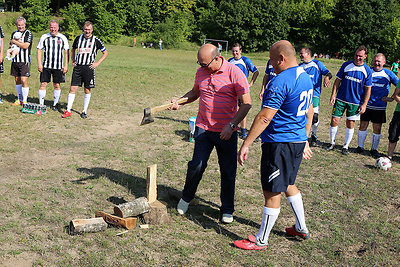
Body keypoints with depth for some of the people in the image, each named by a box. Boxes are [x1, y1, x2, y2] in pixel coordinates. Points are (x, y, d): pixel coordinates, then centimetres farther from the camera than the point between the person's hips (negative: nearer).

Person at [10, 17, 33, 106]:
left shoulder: (28, 33, -4)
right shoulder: (14, 33, 15)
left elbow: (26, 46, -16)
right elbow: (11, 45, 16)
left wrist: (15, 42, -8)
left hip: (24, 61, -6)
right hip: (15, 60, 6)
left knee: (24, 80, -10)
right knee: (17, 80, 10)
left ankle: (24, 101, -1)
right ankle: (19, 100, 19)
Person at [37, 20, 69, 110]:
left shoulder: (63, 38, 3)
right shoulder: (44, 37, 4)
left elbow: (66, 52, 5)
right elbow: (39, 50, 7)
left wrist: (66, 65, -2)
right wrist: (39, 64, -2)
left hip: (58, 66, 0)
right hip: (46, 65, 0)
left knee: (57, 85, 4)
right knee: (43, 84, -3)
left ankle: (55, 104, 16)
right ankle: (41, 104, 5)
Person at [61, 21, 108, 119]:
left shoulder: (96, 40, 0)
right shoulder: (78, 38, 8)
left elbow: (105, 53, 8)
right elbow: (73, 49, 26)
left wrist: (97, 63, -2)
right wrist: (72, 61, 14)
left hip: (89, 68, -2)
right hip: (77, 67, 2)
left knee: (87, 90, 4)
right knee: (72, 89, -3)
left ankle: (84, 111, 16)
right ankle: (68, 111, 3)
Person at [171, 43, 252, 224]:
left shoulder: (234, 73, -11)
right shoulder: (201, 72, 5)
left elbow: (246, 103, -11)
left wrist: (232, 125, -19)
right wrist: (180, 101, 6)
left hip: (226, 132, -3)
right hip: (203, 128, 3)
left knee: (228, 172, 5)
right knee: (196, 165, -1)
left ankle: (227, 210, 21)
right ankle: (186, 198, 24)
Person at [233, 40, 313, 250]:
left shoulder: (281, 82, -20)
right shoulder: (306, 78, 10)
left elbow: (265, 117, -22)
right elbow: (309, 113, 18)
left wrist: (246, 144, -17)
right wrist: (304, 141, 27)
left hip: (279, 143, -10)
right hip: (298, 140, 10)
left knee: (272, 192, 0)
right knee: (288, 184, 25)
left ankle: (261, 241, 12)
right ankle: (301, 228, 37)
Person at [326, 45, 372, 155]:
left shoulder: (367, 71, -1)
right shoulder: (346, 65, 1)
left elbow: (368, 89, 2)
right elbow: (338, 80, 6)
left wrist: (364, 104, -3)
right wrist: (333, 94, -2)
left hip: (355, 102, -1)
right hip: (340, 99, 1)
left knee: (350, 124, 3)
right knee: (334, 120, -2)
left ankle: (346, 146, 17)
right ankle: (332, 143, 18)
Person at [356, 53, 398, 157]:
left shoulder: (388, 74, 2)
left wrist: (392, 98, -2)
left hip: (380, 106, 0)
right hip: (367, 104, 0)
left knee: (377, 128, 3)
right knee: (363, 125, 3)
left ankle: (374, 149, 16)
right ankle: (360, 147, 18)